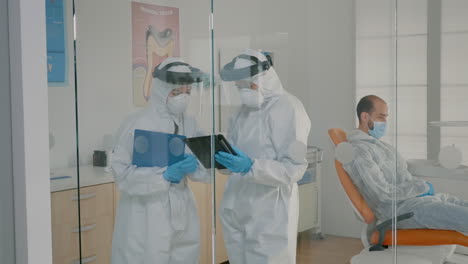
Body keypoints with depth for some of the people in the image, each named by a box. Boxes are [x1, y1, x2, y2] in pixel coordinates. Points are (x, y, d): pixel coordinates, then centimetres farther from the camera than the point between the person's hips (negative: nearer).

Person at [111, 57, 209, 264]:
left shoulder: (190, 124, 5)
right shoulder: (137, 124, -12)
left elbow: (201, 170, 8)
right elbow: (122, 173, -15)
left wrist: (194, 167, -14)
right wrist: (165, 176, -23)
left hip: (181, 213, 6)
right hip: (147, 219, -5)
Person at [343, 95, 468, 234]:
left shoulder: (378, 144, 19)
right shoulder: (358, 151, -13)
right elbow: (383, 194, -18)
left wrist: (423, 185, 2)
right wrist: (422, 187, -10)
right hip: (400, 208, -10)